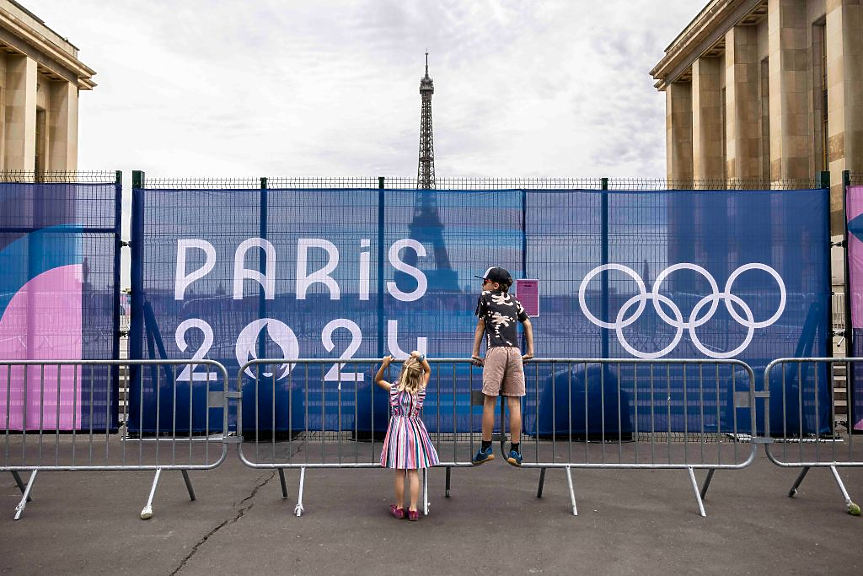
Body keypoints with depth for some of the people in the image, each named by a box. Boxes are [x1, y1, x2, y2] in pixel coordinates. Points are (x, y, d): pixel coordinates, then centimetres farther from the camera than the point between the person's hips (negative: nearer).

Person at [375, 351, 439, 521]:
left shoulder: (394, 389, -6)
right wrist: (420, 358, 3)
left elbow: (378, 380, 11)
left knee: (399, 473, 7)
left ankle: (399, 507, 19)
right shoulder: (421, 389, -5)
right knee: (414, 473, 4)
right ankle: (413, 509, 5)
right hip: (414, 431, 0)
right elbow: (428, 371, 12)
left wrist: (384, 365, 0)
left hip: (398, 430, 0)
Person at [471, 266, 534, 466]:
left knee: (489, 401, 0)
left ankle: (486, 448, 3)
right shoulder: (514, 301, 21)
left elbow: (480, 326, 14)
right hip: (515, 352, 4)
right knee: (514, 403, 2)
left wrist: (475, 353, 18)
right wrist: (530, 351, 30)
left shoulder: (485, 297, 10)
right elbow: (527, 325, 27)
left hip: (495, 351, -4)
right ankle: (515, 450, 5)